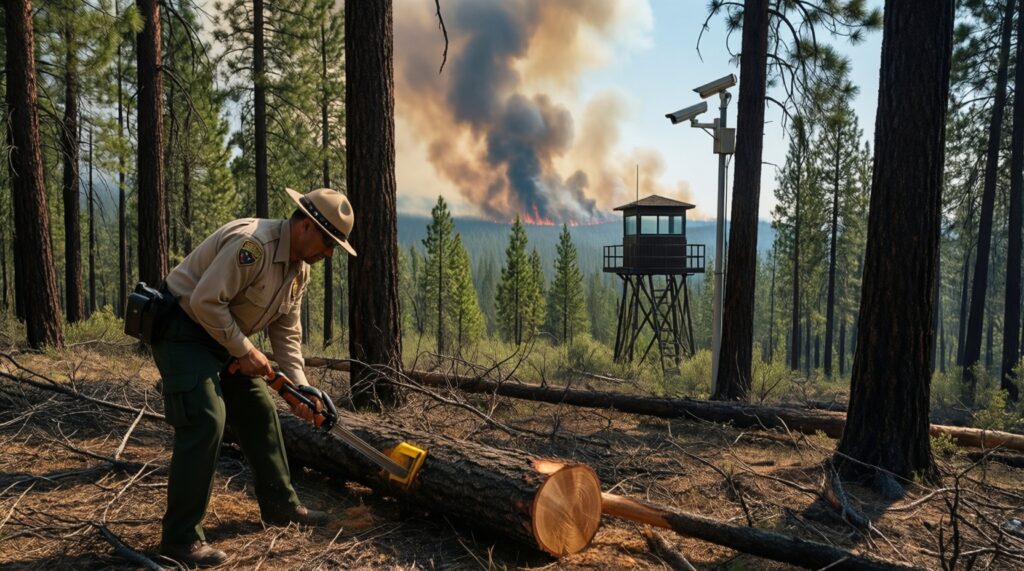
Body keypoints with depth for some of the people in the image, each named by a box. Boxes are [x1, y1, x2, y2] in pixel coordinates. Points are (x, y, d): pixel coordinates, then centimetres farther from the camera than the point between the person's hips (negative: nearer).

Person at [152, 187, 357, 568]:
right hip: (182, 329, -10)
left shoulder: (300, 269, 3)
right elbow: (206, 301, -30)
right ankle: (181, 538, -6)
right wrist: (245, 351, -20)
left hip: (223, 337, 10)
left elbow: (286, 332, 6)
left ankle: (280, 505, 25)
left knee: (259, 412, 11)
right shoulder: (252, 243, -28)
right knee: (205, 422, -17)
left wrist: (299, 386, -2)